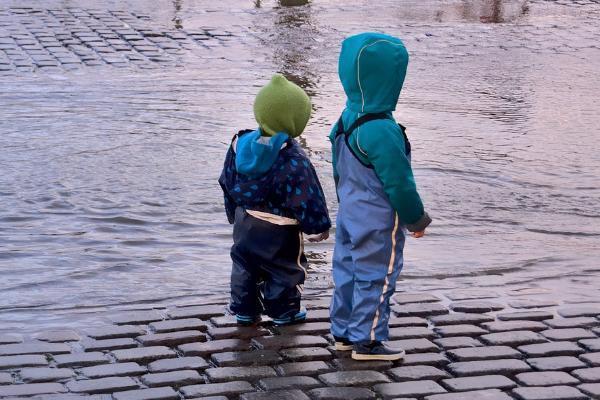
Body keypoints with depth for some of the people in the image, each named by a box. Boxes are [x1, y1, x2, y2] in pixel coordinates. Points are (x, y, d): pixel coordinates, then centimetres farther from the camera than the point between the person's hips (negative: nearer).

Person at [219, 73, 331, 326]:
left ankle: (244, 310, 27)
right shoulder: (293, 160, -26)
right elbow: (307, 198, -19)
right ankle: (284, 311, 25)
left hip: (244, 220, 5)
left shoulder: (241, 144, -7)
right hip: (280, 230, -5)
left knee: (244, 266, 20)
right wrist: (320, 225, -4)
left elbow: (227, 182, 5)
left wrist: (234, 213, 20)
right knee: (285, 268, 14)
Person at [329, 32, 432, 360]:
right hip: (378, 224, -9)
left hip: (349, 215, 9)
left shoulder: (346, 121, 1)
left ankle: (343, 332, 28)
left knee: (348, 271, 17)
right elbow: (399, 183, -21)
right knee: (376, 277, 3)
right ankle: (367, 340, 10)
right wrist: (417, 220, -8)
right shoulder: (383, 131, -27)